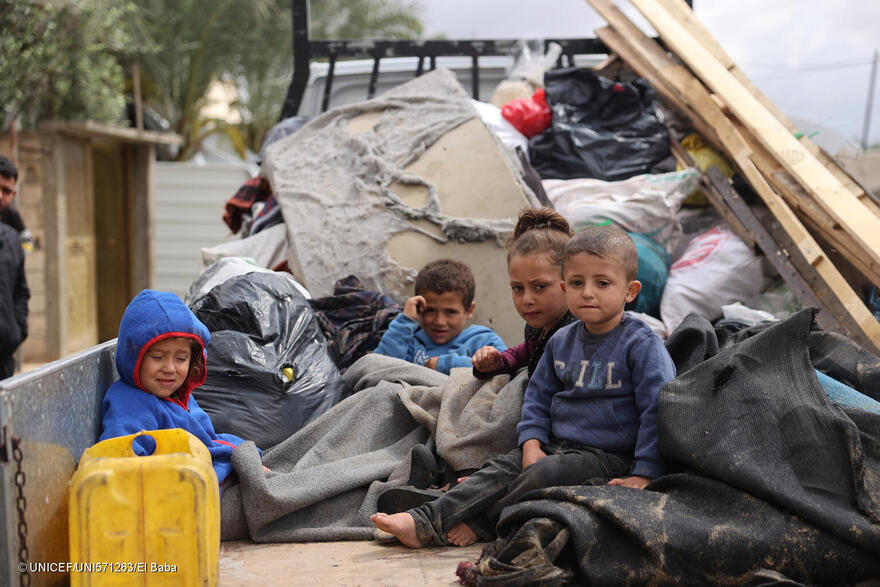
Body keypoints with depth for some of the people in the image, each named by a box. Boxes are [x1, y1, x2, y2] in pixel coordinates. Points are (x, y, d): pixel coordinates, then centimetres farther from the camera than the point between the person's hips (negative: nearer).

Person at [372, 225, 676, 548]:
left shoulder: (641, 343, -11)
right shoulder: (561, 341, 9)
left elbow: (658, 407, -15)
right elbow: (537, 396, 18)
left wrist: (643, 476, -20)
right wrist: (532, 444, 1)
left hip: (610, 459, -6)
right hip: (557, 447, 6)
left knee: (546, 474, -30)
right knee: (501, 469, -12)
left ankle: (478, 525, -15)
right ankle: (423, 522, -19)